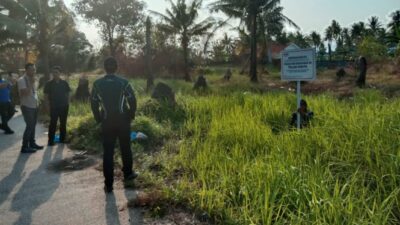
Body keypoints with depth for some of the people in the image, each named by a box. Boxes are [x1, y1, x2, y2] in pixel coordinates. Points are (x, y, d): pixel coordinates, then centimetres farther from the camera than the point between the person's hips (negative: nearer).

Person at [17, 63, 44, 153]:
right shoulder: (22, 80, -14)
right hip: (27, 106, -8)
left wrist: (37, 100, 11)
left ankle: (32, 143, 24)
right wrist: (31, 83, -24)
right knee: (30, 126, -11)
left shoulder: (32, 79, 13)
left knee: (33, 125, 13)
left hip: (34, 106, 8)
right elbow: (25, 93, -26)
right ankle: (24, 147, -5)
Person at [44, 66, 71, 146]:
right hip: (54, 107, -2)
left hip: (64, 106, 2)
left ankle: (62, 139, 20)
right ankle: (50, 140, 2)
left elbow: (68, 94, 9)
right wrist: (49, 104, -7)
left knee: (63, 123, 9)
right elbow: (46, 95, 2)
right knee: (53, 124, -4)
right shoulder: (49, 84, 0)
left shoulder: (64, 83, 4)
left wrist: (67, 103, 1)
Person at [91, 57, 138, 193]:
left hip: (107, 122, 1)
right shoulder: (123, 82, -6)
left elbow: (93, 103, 2)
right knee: (125, 148, 17)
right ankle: (128, 173, 33)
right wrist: (131, 116, 6)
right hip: (123, 121, -1)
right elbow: (132, 100, -7)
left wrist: (98, 119, 12)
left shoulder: (97, 84, -1)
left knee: (108, 152, 3)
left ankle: (108, 184, 3)